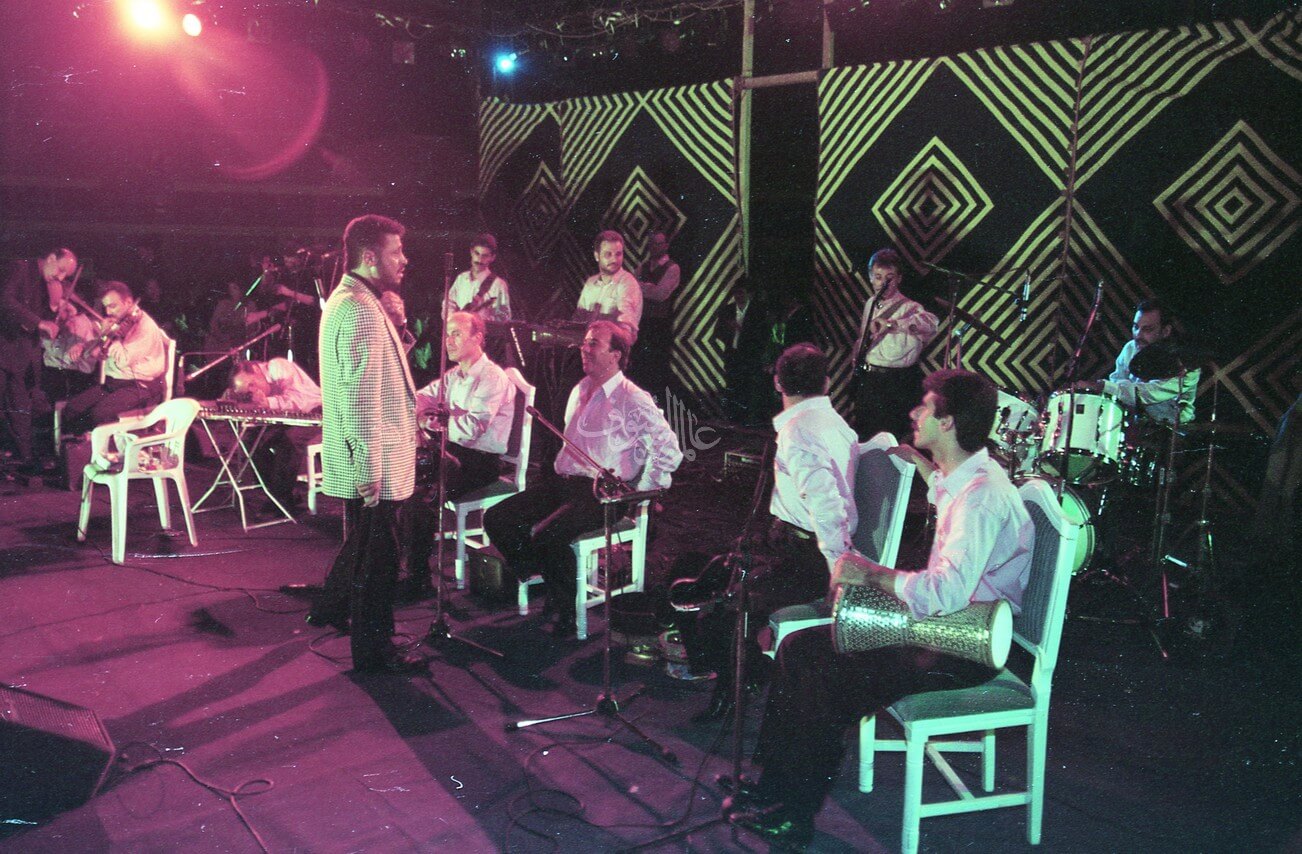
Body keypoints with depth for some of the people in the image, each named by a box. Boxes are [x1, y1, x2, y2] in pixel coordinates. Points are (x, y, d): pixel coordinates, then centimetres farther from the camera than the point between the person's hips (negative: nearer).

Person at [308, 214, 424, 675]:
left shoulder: (344, 301, 14)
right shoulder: (360, 312, -21)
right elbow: (360, 399, -25)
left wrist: (414, 404, 25)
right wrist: (370, 471, -25)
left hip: (370, 463, 11)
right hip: (375, 464, -11)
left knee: (362, 542, 26)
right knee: (377, 555, 1)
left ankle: (330, 609, 44)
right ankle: (373, 650, 13)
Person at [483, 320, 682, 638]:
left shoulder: (633, 401, -9)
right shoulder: (580, 390, 17)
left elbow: (670, 451, -13)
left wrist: (638, 495, -14)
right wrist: (557, 474, 16)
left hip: (602, 493, -8)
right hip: (563, 482, 8)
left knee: (545, 535, -33)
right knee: (496, 519, -8)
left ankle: (567, 612, -10)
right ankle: (547, 587, 3)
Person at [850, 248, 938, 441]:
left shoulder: (908, 307, -15)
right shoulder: (870, 303, 9)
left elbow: (929, 322, -39)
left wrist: (891, 324, -46)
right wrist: (856, 358, 14)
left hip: (897, 383, -7)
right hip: (868, 378, 7)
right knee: (863, 434, 17)